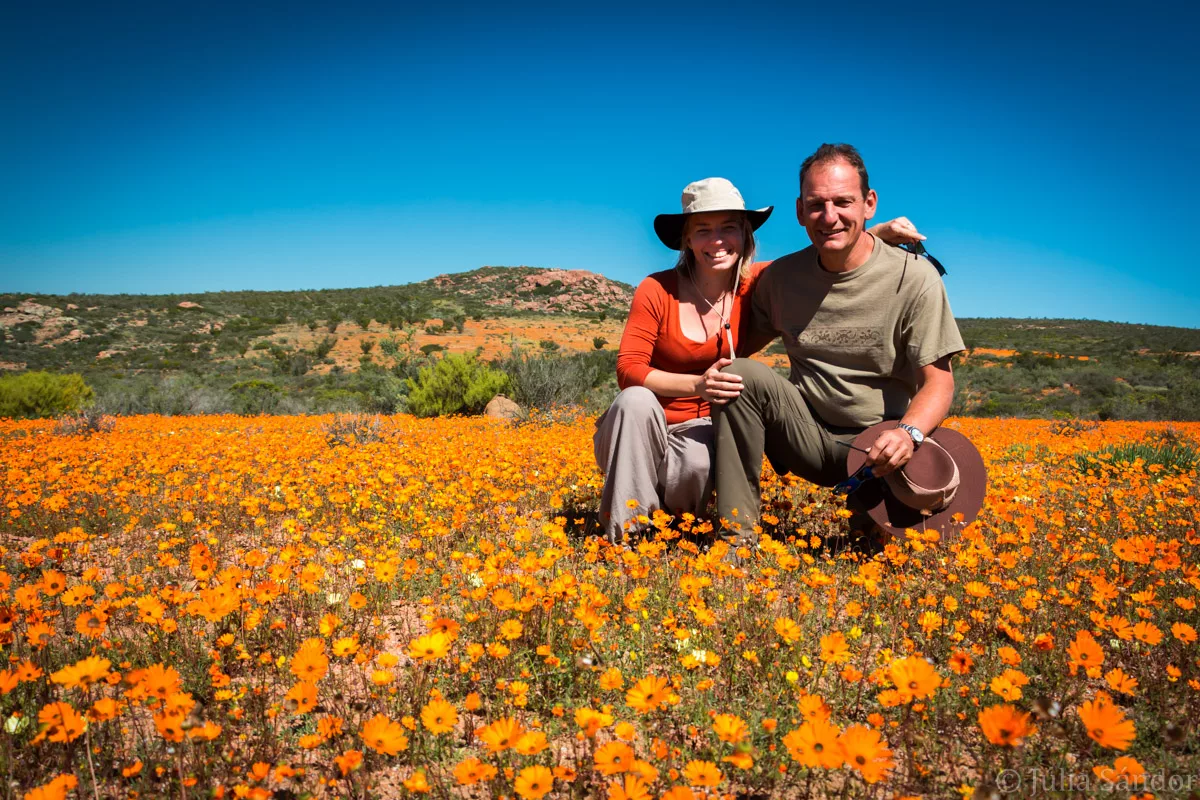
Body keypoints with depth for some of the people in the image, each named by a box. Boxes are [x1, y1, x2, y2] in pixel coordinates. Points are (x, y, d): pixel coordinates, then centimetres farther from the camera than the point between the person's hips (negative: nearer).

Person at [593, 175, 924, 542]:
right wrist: (697, 384, -33)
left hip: (699, 430, 1)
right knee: (636, 400, -36)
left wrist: (881, 232, -13)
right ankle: (622, 536, -20)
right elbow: (628, 370, -18)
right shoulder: (657, 290, -14)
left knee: (701, 464, -35)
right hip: (639, 431, 0)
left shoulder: (755, 284, -5)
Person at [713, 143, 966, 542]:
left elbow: (938, 380, -10)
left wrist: (909, 432, -32)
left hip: (879, 445, -3)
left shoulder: (915, 277, -10)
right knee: (739, 373, -23)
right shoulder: (780, 276, 1)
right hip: (811, 437, 3)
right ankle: (738, 534, -19)